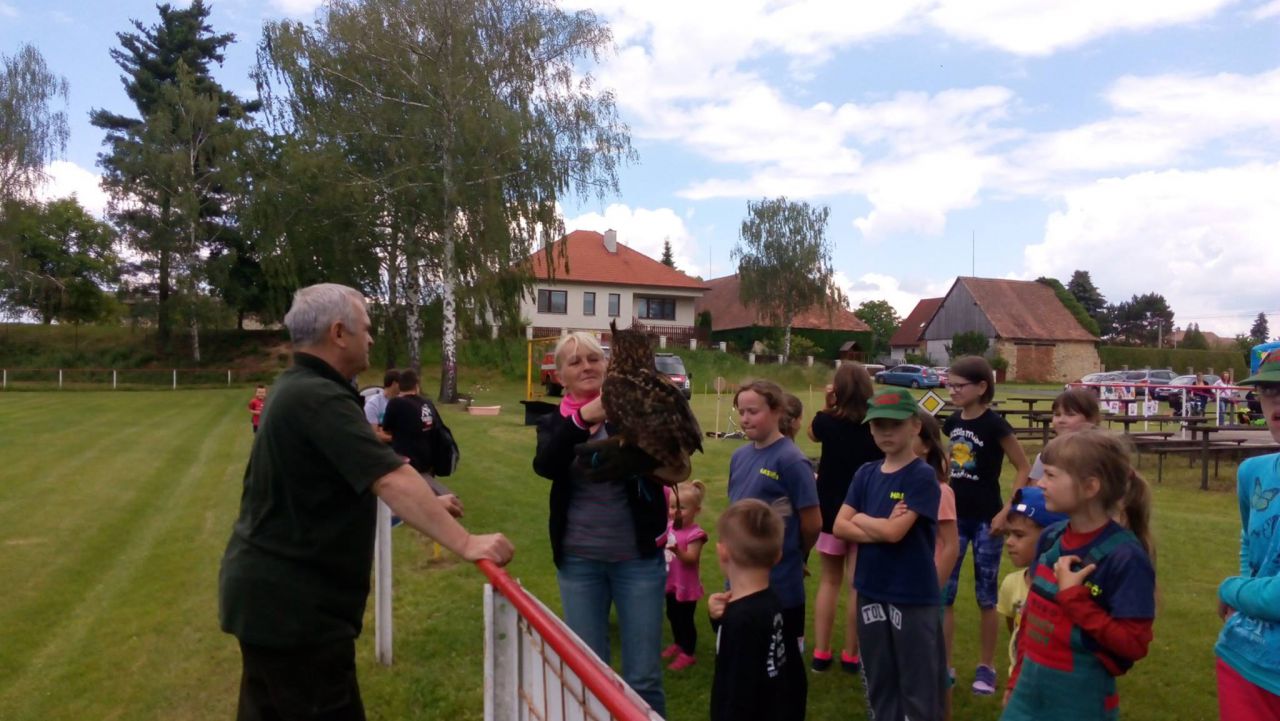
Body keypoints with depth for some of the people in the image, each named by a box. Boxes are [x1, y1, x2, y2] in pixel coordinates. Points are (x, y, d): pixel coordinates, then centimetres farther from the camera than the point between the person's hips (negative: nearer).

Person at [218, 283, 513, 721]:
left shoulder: (297, 387, 10)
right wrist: (465, 543, -32)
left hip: (270, 590, 11)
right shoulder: (319, 398, -23)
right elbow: (392, 479, -32)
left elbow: (355, 475, 18)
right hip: (292, 603, -11)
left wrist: (426, 504, 17)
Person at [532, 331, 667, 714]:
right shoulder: (555, 422, 2)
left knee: (644, 676, 7)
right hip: (578, 560, 2)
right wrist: (582, 418, -35)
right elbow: (545, 466, -19)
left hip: (638, 556, -2)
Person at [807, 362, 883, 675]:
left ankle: (820, 653, 18)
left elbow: (812, 434, 13)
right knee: (859, 586, 10)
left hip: (831, 511, 1)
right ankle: (851, 655, 19)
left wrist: (827, 405, 3)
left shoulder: (827, 422, -10)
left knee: (829, 581, 15)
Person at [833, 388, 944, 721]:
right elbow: (840, 526, -1)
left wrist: (860, 518, -3)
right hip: (871, 593, 6)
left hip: (914, 597, -5)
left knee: (918, 688, 7)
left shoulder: (923, 476, -12)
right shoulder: (865, 474, 5)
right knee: (879, 684, 18)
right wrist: (881, 527, -16)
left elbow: (895, 532, -20)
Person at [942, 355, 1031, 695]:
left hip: (985, 520, -5)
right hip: (954, 517, 5)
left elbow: (1024, 469, -9)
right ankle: (943, 664, 17)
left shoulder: (994, 425, -14)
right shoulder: (953, 422, 3)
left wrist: (1007, 512, -14)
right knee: (942, 593, 5)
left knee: (986, 596, 8)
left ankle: (986, 667, 23)